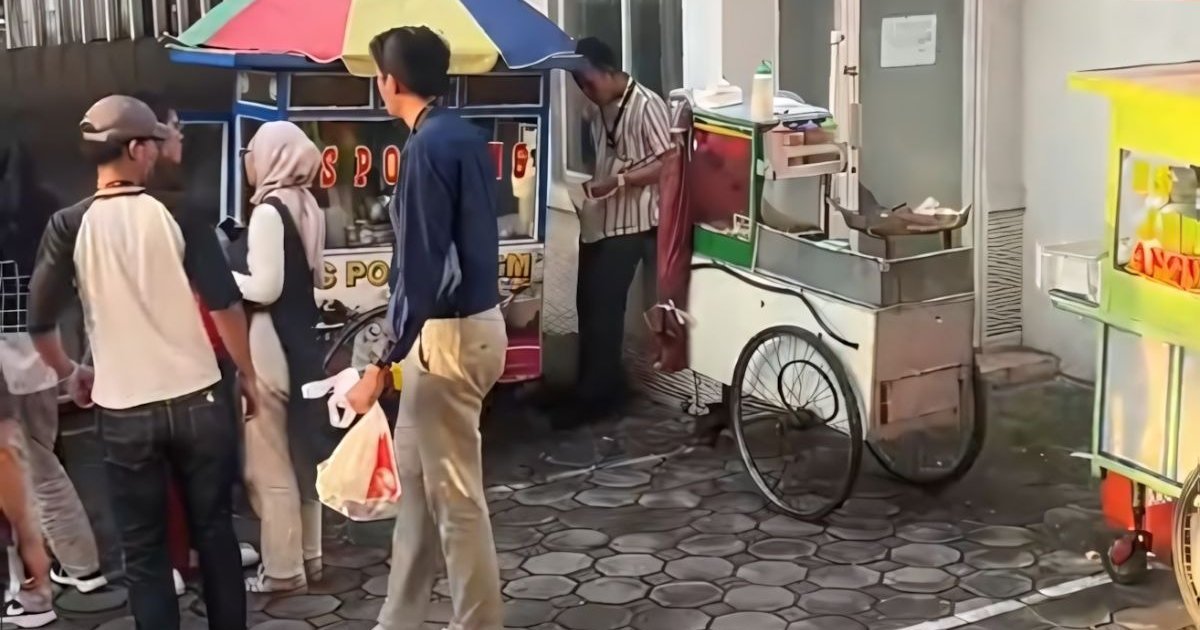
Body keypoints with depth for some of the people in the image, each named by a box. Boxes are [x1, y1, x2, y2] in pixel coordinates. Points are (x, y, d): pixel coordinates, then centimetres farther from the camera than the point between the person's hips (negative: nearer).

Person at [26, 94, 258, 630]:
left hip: (124, 411, 0)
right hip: (197, 400, 0)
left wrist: (69, 373, 14)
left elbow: (39, 321, -5)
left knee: (144, 549, 9)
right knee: (214, 531, 15)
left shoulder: (68, 226, -5)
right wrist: (247, 375, 5)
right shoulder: (178, 216, -6)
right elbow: (224, 305, -8)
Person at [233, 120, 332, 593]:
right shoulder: (307, 207, 8)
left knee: (269, 460, 0)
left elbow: (265, 288, -21)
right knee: (300, 452, 16)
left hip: (268, 342, -9)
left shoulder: (268, 212, -17)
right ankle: (308, 555, 25)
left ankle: (283, 568, 7)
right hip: (300, 337, 9)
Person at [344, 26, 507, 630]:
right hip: (475, 318, 10)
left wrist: (382, 364, -21)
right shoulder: (467, 136, 10)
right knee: (415, 477, 18)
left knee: (455, 496, 1)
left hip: (448, 333, -10)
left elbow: (419, 268, -23)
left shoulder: (426, 148, -19)